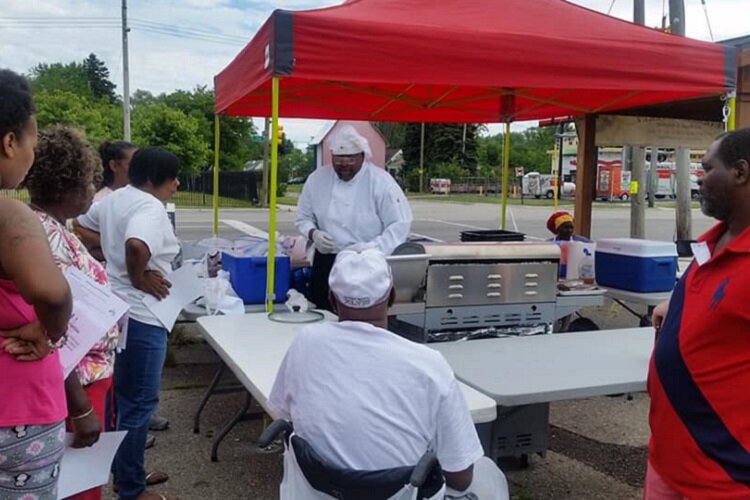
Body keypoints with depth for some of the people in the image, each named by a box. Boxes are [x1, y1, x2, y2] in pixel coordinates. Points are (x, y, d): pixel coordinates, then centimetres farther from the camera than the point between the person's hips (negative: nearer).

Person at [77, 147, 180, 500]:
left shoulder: (114, 199, 9)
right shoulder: (150, 207, -20)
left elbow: (81, 225, 22)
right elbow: (136, 246, -39)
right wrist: (139, 278, -21)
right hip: (140, 316, -10)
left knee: (122, 396, 20)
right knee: (139, 402, 2)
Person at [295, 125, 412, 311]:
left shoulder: (381, 181, -10)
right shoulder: (317, 179, 3)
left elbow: (399, 224, -10)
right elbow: (303, 217, 13)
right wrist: (313, 233, -9)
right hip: (326, 264, 4)